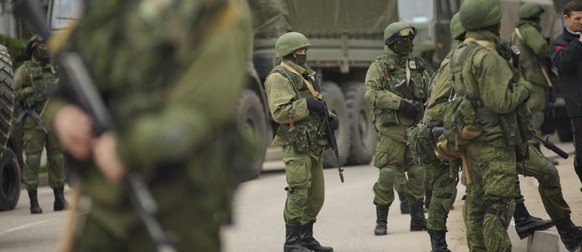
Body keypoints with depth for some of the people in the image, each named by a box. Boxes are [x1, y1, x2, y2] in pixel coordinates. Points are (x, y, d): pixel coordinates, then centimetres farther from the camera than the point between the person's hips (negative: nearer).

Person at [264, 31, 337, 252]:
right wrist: (307, 105, -21)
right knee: (298, 193, -11)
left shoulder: (306, 75, 20)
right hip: (296, 145, -9)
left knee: (316, 194, 11)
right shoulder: (279, 78, -9)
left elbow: (316, 106, 28)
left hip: (314, 144, 9)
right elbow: (279, 112, -19)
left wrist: (330, 117, 8)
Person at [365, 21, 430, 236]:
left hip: (416, 127, 5)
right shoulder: (380, 67, 0)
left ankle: (418, 219, 14)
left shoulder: (418, 66, 16)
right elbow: (371, 93, -13)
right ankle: (381, 221, 0)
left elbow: (430, 92, 24)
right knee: (387, 173, -7)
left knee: (419, 173, 5)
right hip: (392, 127, -5)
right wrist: (399, 103, -20)